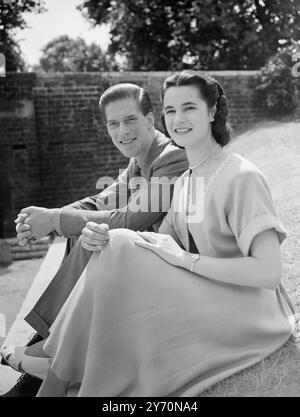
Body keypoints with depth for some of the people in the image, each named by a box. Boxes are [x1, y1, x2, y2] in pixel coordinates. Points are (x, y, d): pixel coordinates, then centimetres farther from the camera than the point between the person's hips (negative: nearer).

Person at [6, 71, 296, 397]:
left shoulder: (242, 177, -15)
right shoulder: (185, 181, 10)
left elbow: (268, 272, -22)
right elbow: (162, 244, 1)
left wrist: (185, 259, -22)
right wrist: (100, 234, -17)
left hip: (250, 310, -7)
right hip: (206, 301, 7)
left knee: (120, 251, -22)